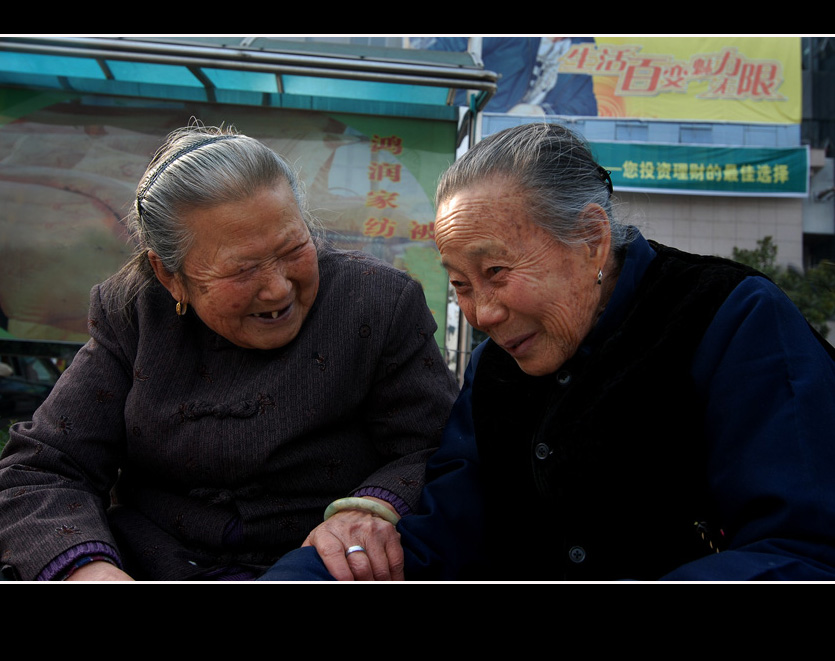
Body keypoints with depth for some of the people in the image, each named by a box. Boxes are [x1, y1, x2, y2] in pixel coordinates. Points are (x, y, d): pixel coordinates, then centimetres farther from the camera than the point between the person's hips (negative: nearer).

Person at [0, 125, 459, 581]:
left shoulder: (381, 305, -7)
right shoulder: (132, 312, -2)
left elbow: (435, 451, -5)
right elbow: (37, 472, -4)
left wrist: (374, 507, -27)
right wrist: (85, 566, -25)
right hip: (139, 564, 2)